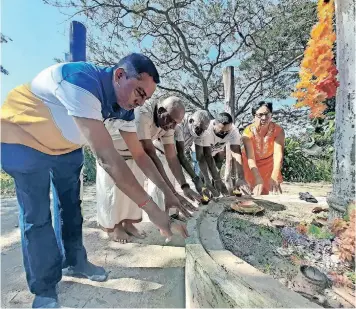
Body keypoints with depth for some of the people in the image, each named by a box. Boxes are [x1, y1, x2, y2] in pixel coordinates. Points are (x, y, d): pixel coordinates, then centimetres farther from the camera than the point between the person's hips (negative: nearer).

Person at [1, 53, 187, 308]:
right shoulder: (83, 82, -38)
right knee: (37, 216, -4)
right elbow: (107, 158, -45)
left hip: (66, 144, 7)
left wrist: (166, 190, -13)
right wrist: (150, 207, -41)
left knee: (71, 206, 10)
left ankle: (75, 262, 31)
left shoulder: (124, 105, -13)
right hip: (22, 137, -6)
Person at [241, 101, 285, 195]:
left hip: (268, 163, 1)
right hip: (251, 165, -1)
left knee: (276, 191, -1)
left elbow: (278, 154, -37)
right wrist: (258, 179, -51)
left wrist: (274, 177, -52)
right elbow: (250, 158, -37)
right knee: (258, 193, 0)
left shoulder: (278, 130, -26)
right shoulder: (248, 132, -30)